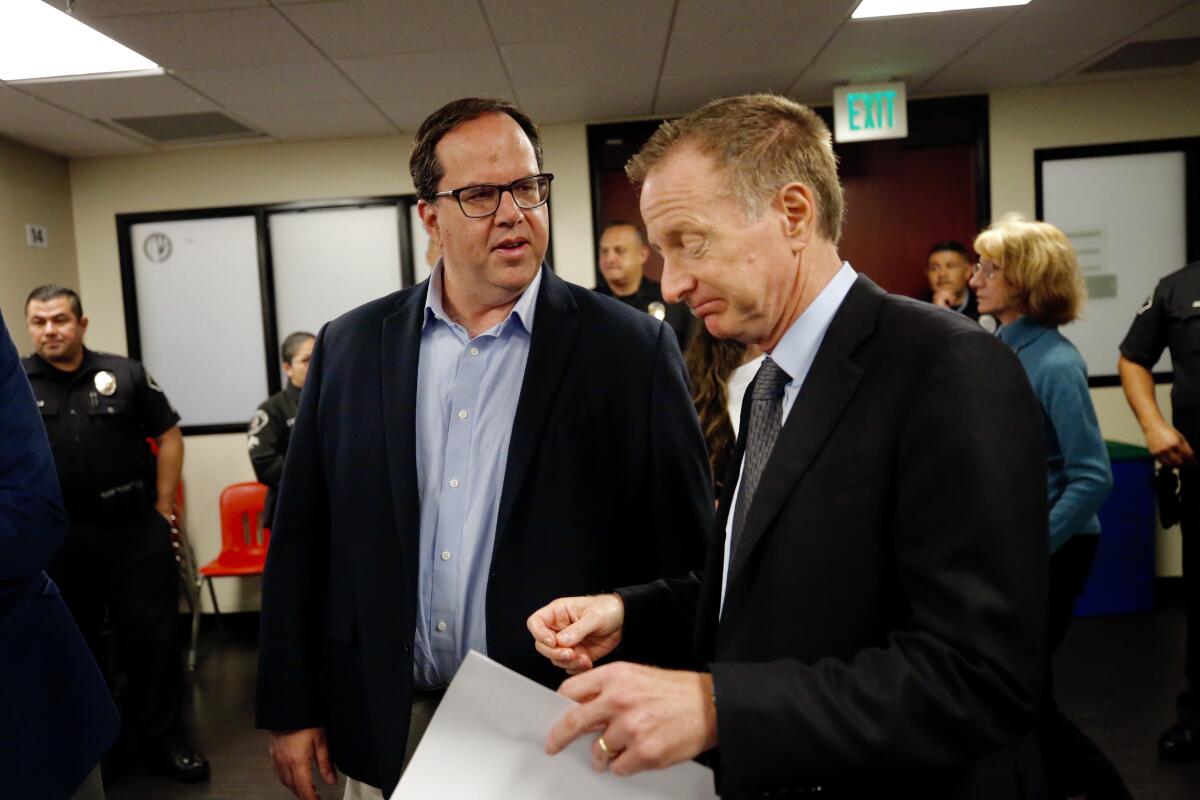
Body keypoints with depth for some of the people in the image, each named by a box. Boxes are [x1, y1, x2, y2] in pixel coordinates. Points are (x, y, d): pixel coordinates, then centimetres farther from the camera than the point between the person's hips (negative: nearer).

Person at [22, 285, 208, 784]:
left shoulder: (125, 375, 0)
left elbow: (169, 437, 4)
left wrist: (163, 509, 0)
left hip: (135, 531, 0)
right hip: (57, 539, 1)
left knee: (153, 636, 5)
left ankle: (163, 739, 20)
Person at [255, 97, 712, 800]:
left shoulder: (632, 350, -9)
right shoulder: (350, 346, 0)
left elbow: (682, 558, -7)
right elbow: (302, 540, 4)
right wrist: (291, 709, 4)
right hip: (386, 727, 3)